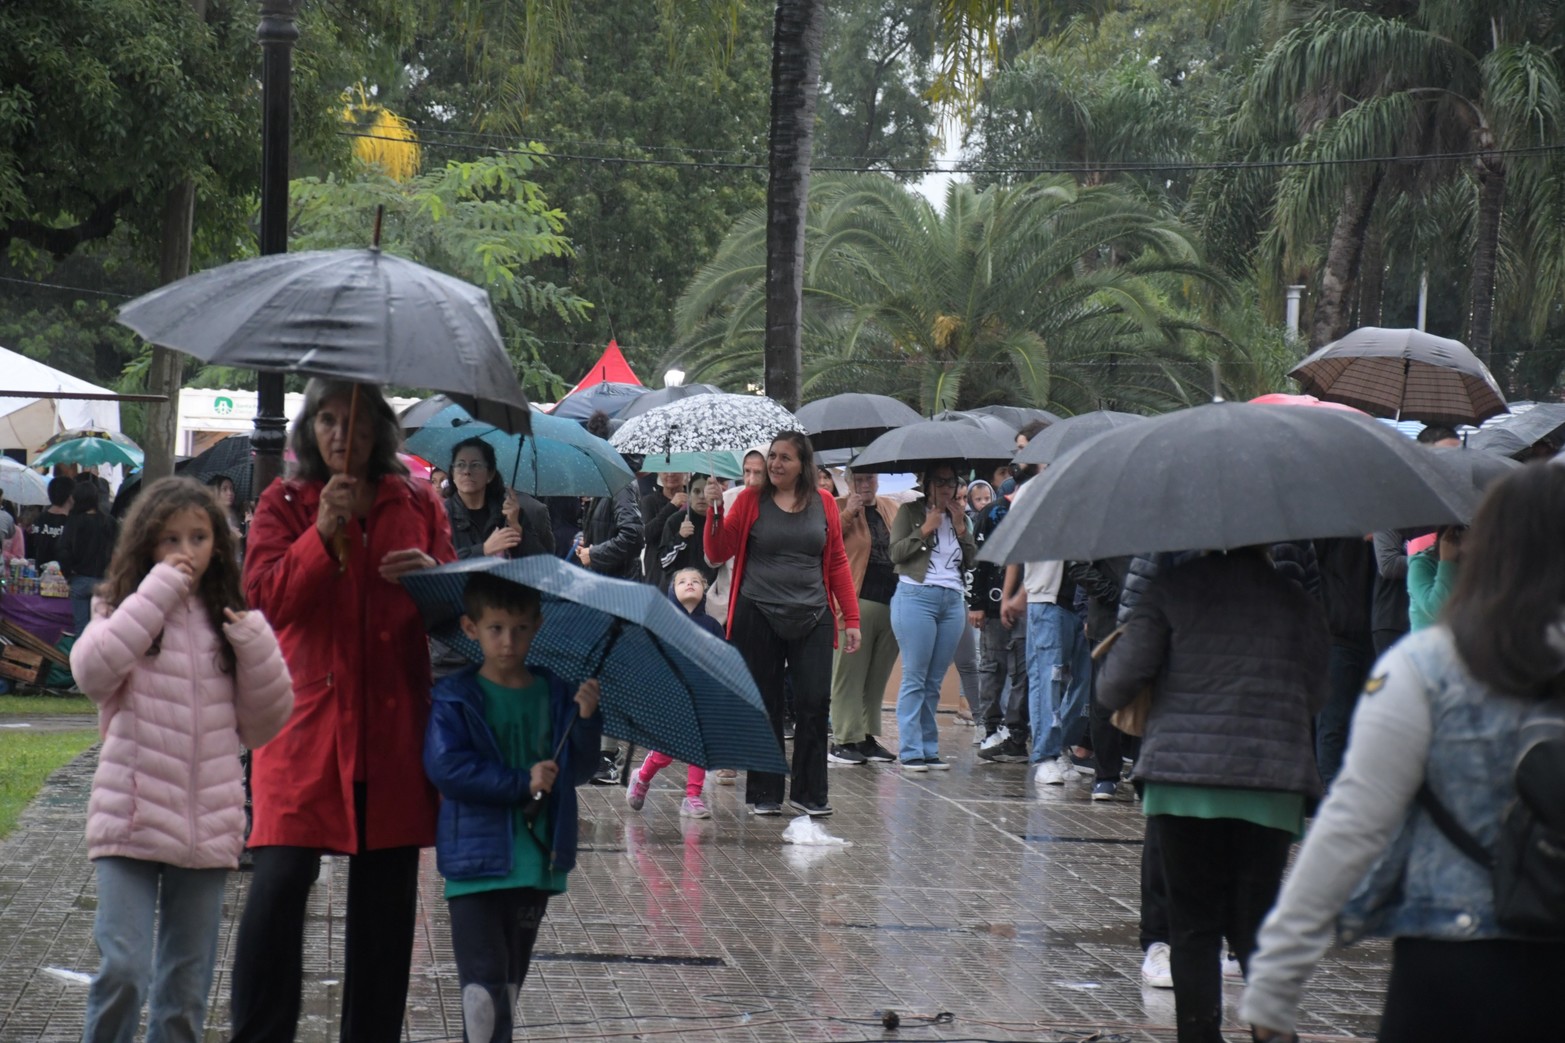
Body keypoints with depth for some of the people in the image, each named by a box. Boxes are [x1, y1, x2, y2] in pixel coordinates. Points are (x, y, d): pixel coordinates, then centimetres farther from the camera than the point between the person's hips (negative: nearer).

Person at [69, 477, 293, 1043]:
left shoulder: (229, 620, 11)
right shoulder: (124, 611, 2)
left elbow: (264, 724, 10)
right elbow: (92, 671, -20)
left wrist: (255, 647, -6)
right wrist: (158, 593, -17)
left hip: (208, 828, 3)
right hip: (131, 824, -3)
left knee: (187, 987, 9)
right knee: (125, 970, -14)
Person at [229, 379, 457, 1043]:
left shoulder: (418, 504, 12)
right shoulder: (285, 504, 7)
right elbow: (264, 599, -5)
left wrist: (433, 574, -9)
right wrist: (323, 534, -18)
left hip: (393, 725, 2)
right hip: (307, 715, -2)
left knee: (387, 890, 5)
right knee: (281, 878, -12)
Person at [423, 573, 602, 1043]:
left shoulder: (555, 695, 7)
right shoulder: (457, 699, -4)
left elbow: (578, 770, 6)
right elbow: (445, 767, -16)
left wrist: (586, 719, -11)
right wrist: (521, 781, -19)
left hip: (536, 861, 5)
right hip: (476, 861, -5)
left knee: (510, 979, 16)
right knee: (484, 981, -11)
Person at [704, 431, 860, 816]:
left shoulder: (824, 503, 7)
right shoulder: (751, 499, 2)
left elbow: (837, 563, 9)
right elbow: (718, 552, -2)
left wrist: (851, 618, 5)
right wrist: (715, 508, -16)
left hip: (812, 618, 1)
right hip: (758, 616, -1)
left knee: (814, 702, -4)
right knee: (764, 705, 4)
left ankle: (810, 792, 7)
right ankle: (764, 792, 13)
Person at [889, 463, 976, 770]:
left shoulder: (959, 516, 19)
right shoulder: (910, 511, 5)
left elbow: (972, 561, 11)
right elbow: (896, 552, -5)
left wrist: (961, 529, 0)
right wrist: (925, 530, -10)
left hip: (952, 601, 5)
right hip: (916, 596, -5)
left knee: (934, 682, 5)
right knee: (915, 678, -7)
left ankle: (929, 748, 8)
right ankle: (910, 751, -8)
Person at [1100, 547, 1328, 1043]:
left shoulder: (1173, 587, 2)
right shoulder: (1298, 602, 7)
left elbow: (1118, 682, -3)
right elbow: (1315, 699, 12)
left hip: (1182, 778, -1)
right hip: (1271, 786, 1)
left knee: (1193, 924, 6)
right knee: (1256, 924, 8)